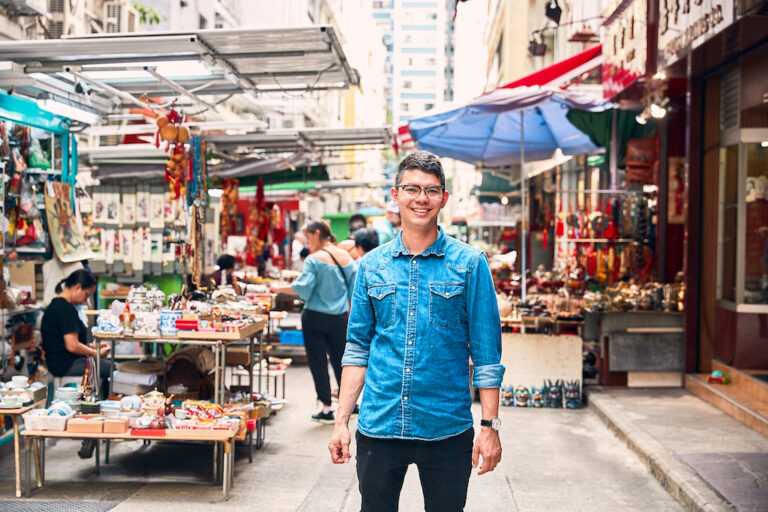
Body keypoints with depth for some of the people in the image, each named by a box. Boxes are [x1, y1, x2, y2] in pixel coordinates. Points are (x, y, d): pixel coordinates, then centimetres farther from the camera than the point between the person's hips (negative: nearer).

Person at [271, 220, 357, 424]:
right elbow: (354, 288, 9)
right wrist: (351, 314, 19)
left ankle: (327, 408, 10)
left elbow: (303, 288, -20)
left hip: (315, 317, -5)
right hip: (339, 317, 5)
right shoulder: (345, 256, 5)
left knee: (318, 361, 5)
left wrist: (281, 289, -8)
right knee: (340, 360, 16)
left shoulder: (314, 260, -12)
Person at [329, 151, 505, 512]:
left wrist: (490, 426, -7)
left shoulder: (469, 264, -3)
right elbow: (358, 347, 8)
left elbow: (486, 353, -3)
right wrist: (341, 420, 3)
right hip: (378, 427, 2)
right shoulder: (371, 265, 5)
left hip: (447, 429, -2)